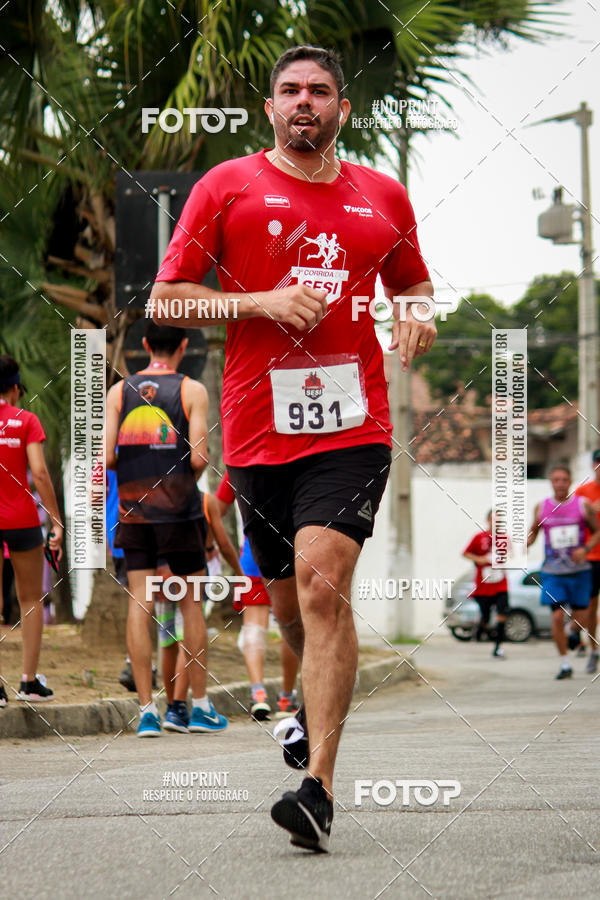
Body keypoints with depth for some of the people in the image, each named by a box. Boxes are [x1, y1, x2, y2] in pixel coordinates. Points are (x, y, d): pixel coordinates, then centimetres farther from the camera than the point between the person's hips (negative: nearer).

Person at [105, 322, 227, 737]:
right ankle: (201, 706, 12)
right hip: (179, 511, -2)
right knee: (191, 603, 8)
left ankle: (147, 709, -4)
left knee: (140, 605, 1)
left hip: (133, 512, 2)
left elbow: (106, 457, -5)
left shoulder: (119, 391, 4)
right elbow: (199, 458, -12)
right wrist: (190, 475, 10)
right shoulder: (192, 391, -3)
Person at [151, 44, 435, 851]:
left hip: (352, 426, -1)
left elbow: (414, 283, 28)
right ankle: (316, 695, 49)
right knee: (289, 595, 14)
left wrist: (417, 316, 4)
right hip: (257, 428, 1)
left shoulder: (383, 196, 12)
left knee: (323, 580, -19)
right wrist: (261, 302, -11)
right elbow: (163, 301, 3)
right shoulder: (226, 188, 5)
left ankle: (320, 785, -22)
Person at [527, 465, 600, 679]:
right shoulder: (541, 507, 1)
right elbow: (533, 532, 14)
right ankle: (564, 665, 3)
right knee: (557, 617, -10)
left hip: (579, 571, 0)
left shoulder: (583, 505, -3)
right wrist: (524, 545, -6)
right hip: (553, 572, 0)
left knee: (580, 622, 2)